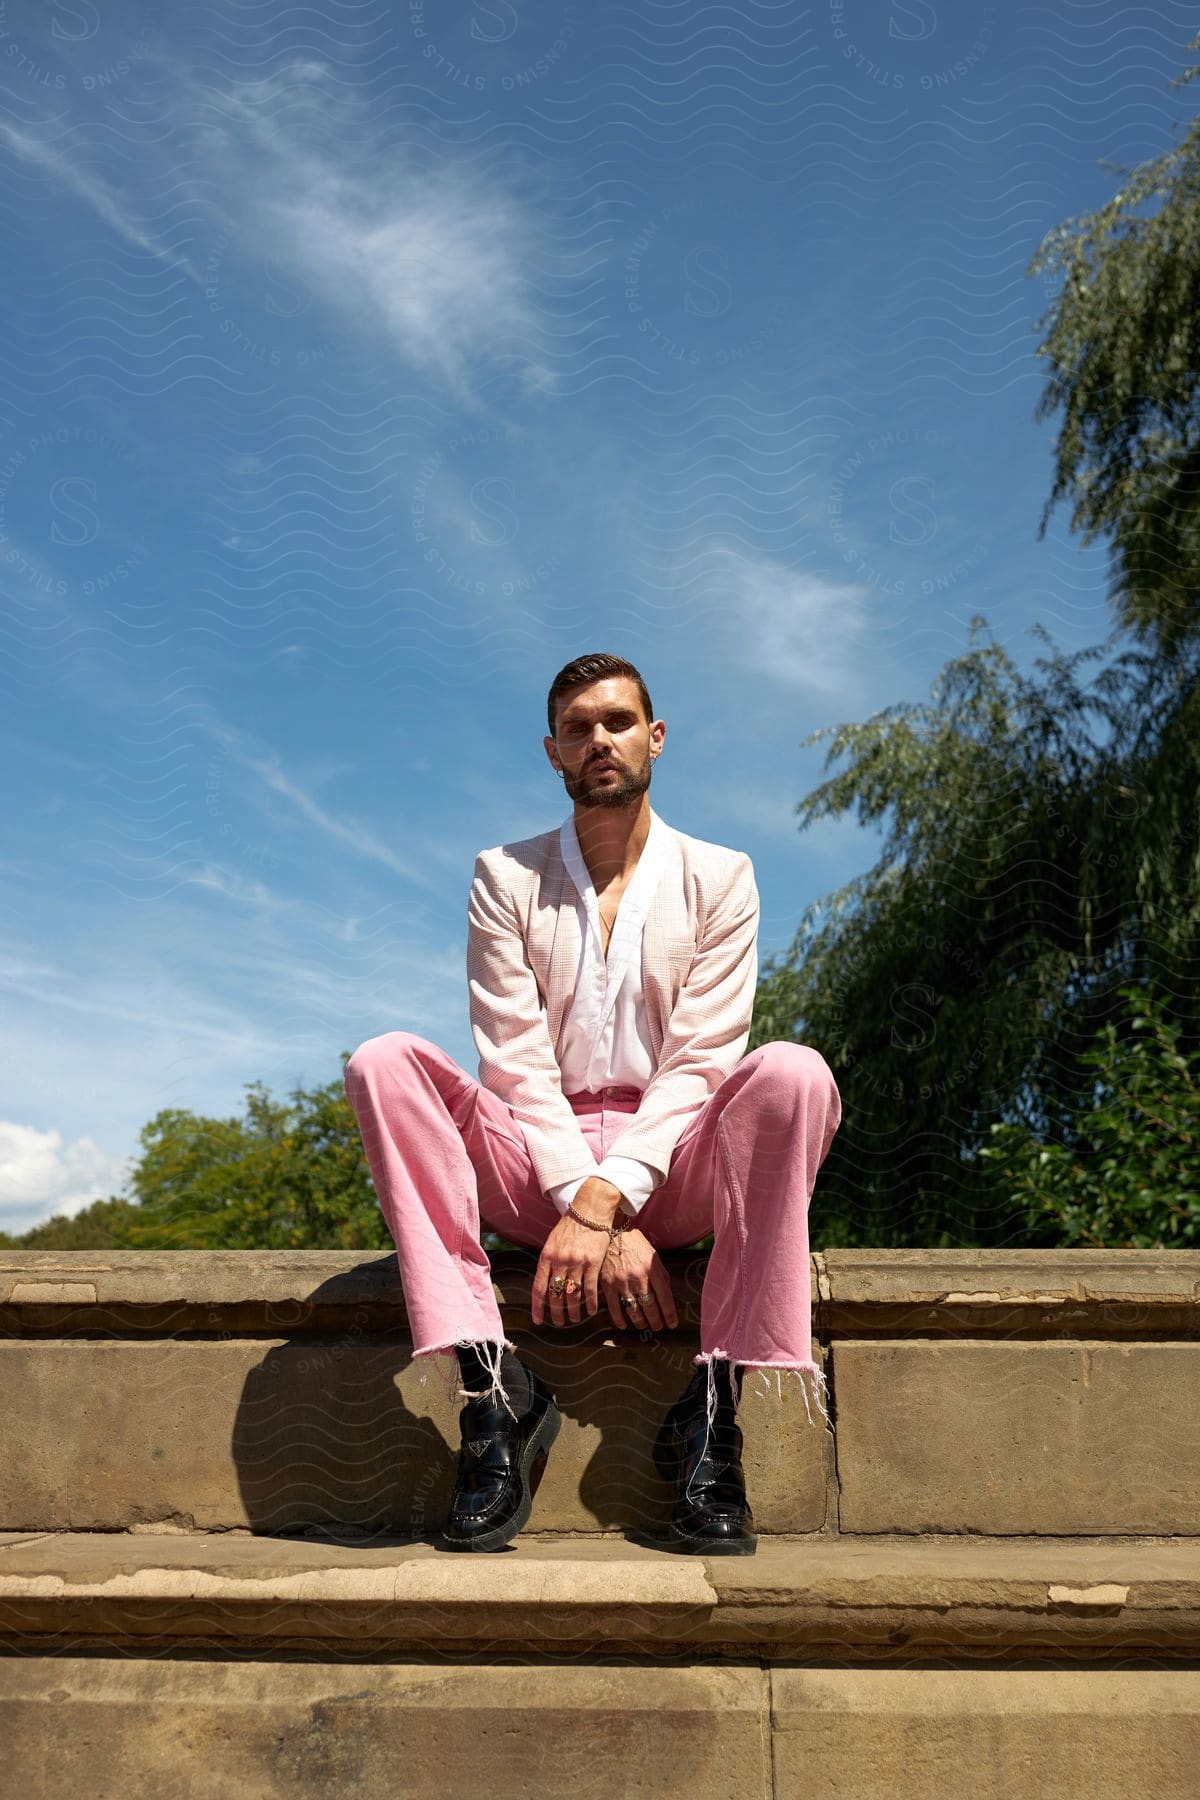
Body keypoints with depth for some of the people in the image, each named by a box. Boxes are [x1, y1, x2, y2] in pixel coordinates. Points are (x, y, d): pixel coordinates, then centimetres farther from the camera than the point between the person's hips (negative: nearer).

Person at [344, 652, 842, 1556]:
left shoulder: (718, 877, 7)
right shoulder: (506, 878, 9)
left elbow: (700, 1059, -4)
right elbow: (516, 1058, -2)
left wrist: (607, 1197, -20)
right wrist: (605, 1222, -15)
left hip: (670, 1163, -1)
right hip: (537, 1165, 1)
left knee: (792, 1074, -30)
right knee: (386, 1062, -23)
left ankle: (712, 1412, -25)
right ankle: (494, 1387, -27)